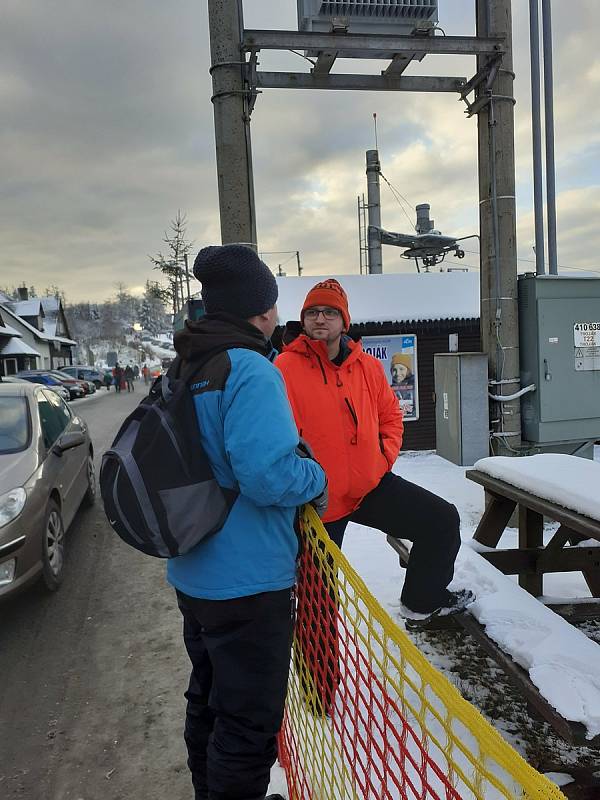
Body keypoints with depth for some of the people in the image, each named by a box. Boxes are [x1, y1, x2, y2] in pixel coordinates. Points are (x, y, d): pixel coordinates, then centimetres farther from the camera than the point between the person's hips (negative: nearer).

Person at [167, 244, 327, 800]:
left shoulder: (184, 371, 7)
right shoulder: (250, 370, -22)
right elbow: (268, 474, -31)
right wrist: (317, 479, -10)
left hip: (193, 573, 9)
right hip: (247, 581, -9)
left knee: (208, 700, 26)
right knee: (249, 720, 8)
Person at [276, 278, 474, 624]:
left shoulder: (367, 365, 2)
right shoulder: (287, 368, -14)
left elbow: (390, 414, 14)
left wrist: (386, 454, 1)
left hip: (372, 483, 5)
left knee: (443, 520, 9)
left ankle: (424, 598, 31)